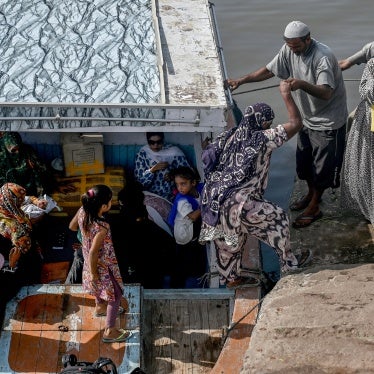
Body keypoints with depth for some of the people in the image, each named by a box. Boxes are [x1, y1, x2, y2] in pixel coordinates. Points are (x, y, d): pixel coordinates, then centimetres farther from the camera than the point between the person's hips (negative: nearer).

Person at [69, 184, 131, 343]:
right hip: (102, 265, -7)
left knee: (99, 285, 35)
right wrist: (93, 273, -18)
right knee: (116, 294, 13)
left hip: (89, 260, 7)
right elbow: (93, 253, -33)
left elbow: (72, 226, 0)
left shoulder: (82, 211, -20)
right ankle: (110, 331, 23)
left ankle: (100, 307, 61)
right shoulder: (102, 227, -40)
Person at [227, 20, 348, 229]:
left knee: (322, 166, 5)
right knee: (304, 162, 20)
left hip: (328, 122, -8)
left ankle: (314, 208, 20)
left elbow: (326, 93, -39)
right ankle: (312, 194, 44)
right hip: (307, 118, 8)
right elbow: (269, 71, 4)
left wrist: (301, 84, -54)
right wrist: (241, 80, -4)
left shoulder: (323, 57, -31)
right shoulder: (289, 50, -8)